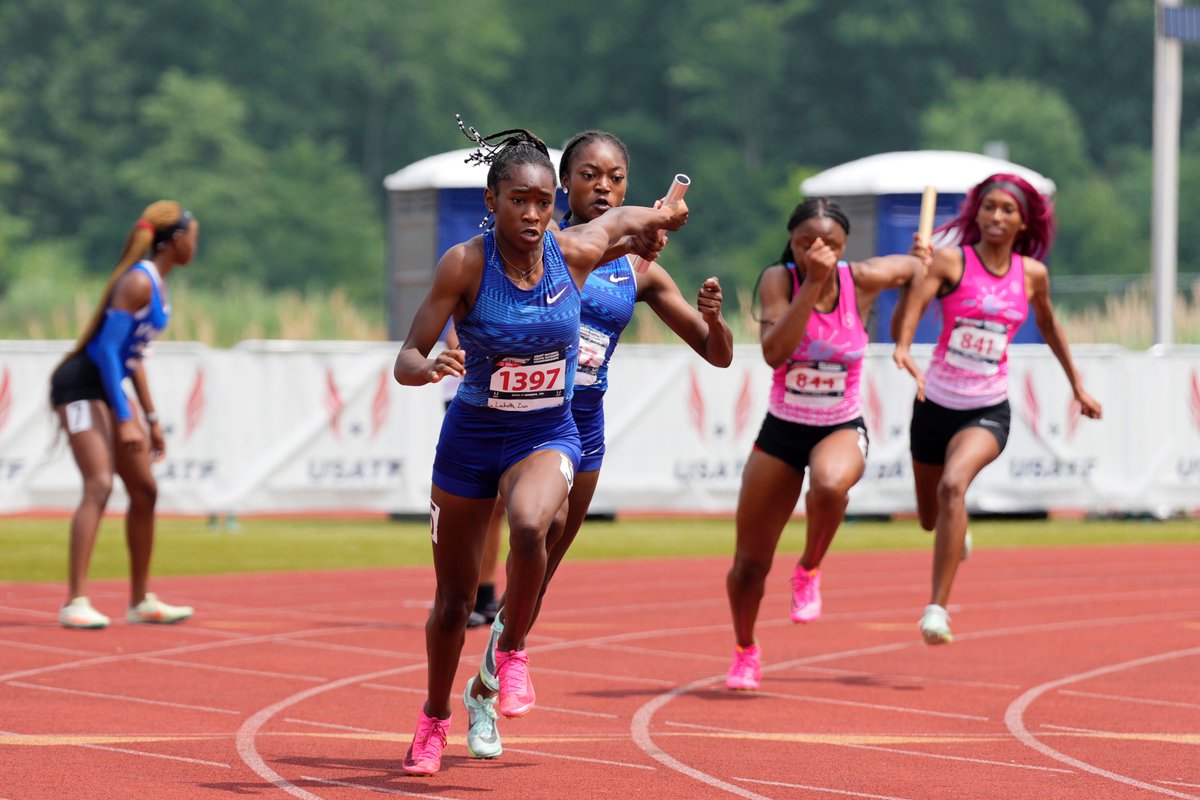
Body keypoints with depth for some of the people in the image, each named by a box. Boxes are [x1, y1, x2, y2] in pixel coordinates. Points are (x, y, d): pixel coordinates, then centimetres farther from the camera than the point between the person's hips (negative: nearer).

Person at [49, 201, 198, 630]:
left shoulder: (156, 283, 12)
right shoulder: (138, 281, -18)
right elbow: (108, 349, -23)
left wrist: (150, 418, 19)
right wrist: (125, 419, -25)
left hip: (109, 387, 10)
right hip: (81, 385, -10)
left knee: (145, 491, 11)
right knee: (99, 485, -21)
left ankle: (140, 601, 19)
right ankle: (75, 602, -24)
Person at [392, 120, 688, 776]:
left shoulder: (576, 251, -11)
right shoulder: (464, 265, -18)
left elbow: (621, 219, 14)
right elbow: (406, 361, -19)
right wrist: (429, 367, -37)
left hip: (548, 435, 0)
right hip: (472, 435, 0)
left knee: (530, 525, -35)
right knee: (454, 597, 11)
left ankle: (512, 650, -9)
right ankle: (435, 719, 36)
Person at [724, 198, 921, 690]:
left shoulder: (862, 280, -12)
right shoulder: (778, 280, -14)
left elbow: (915, 267, 9)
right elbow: (774, 353, -30)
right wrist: (812, 284, -32)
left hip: (841, 428, -1)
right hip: (782, 429, 1)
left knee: (831, 485, -39)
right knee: (750, 563, 6)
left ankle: (809, 571, -10)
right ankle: (745, 651, 35)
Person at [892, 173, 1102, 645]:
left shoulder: (1032, 274, 0)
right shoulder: (951, 261, -10)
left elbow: (1048, 326, 20)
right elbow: (911, 308, -26)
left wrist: (1077, 385, 27)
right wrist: (902, 346, -48)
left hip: (988, 410, -1)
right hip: (935, 403, 1)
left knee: (953, 485, -31)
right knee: (931, 518, 17)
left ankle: (938, 608, -31)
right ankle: (957, 533, 58)